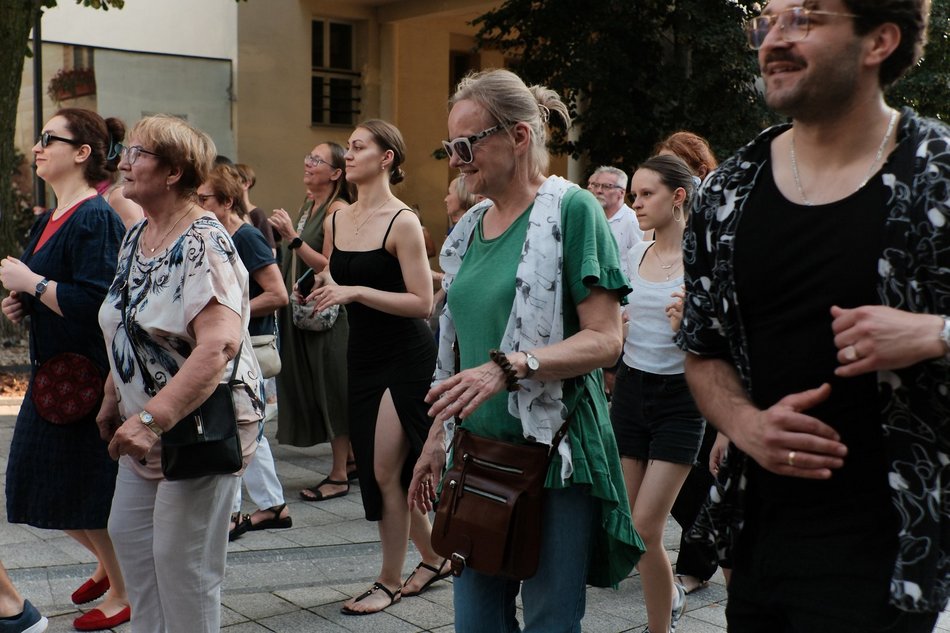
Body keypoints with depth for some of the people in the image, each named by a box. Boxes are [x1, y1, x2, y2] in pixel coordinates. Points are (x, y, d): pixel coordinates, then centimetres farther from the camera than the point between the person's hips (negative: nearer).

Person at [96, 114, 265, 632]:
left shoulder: (202, 244, -21)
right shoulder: (136, 238, 8)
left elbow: (220, 344, -33)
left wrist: (153, 419, -37)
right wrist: (112, 402, 15)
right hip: (145, 430, 9)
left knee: (181, 559, 0)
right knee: (128, 535, 15)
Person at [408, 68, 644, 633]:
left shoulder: (572, 210, -9)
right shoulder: (470, 229, 12)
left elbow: (605, 338, -15)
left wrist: (510, 366, -27)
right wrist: (438, 437, 18)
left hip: (551, 453, -6)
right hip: (477, 452, 7)